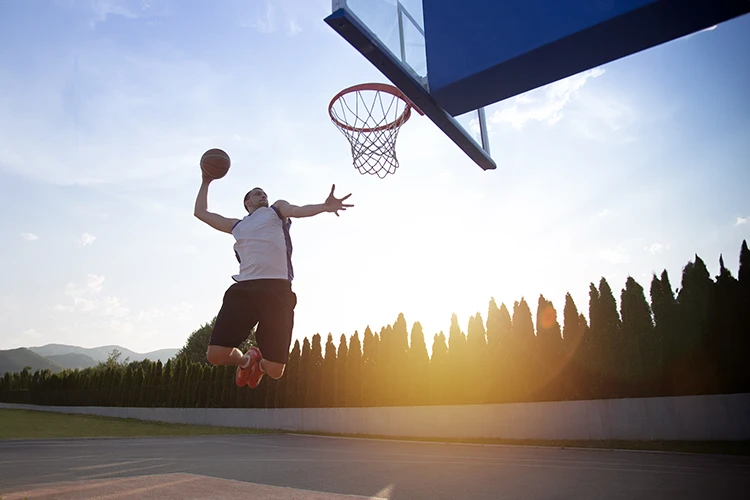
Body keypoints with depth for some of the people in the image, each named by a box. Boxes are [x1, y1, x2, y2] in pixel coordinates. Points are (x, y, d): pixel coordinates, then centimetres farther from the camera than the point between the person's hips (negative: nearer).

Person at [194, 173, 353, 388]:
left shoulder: (276, 209, 22)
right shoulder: (237, 226, 30)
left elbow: (298, 210, -1)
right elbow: (201, 212, 40)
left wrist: (324, 206, -22)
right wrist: (206, 182, 41)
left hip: (277, 289, -3)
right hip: (243, 289, 3)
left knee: (275, 371, -5)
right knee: (215, 355, -8)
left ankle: (260, 363, 34)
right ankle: (245, 360, 27)